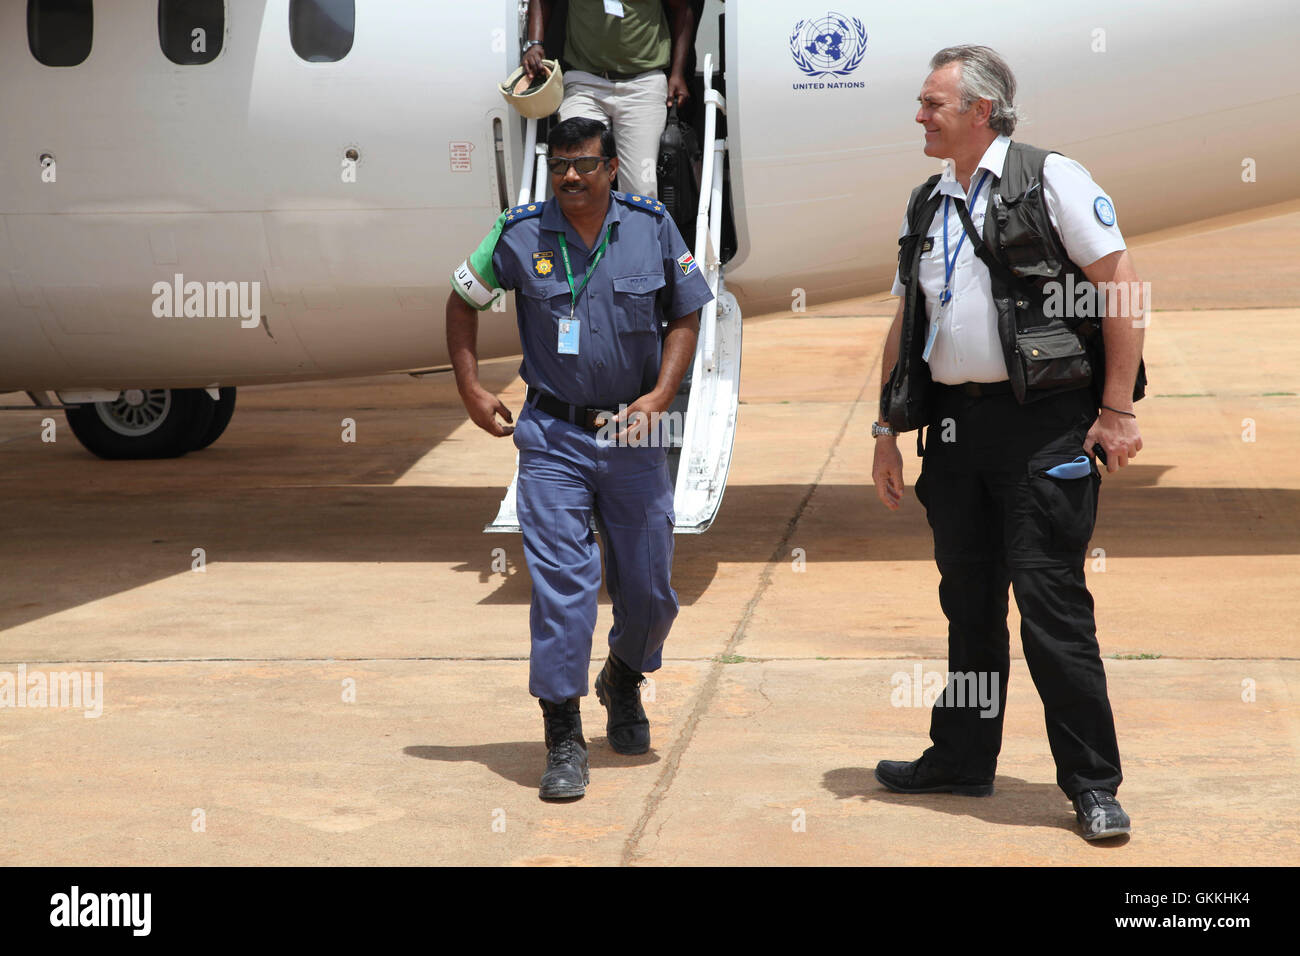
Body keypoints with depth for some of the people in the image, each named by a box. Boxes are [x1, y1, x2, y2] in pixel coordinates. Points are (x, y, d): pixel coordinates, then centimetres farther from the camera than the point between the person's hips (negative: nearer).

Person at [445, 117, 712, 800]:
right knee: (560, 580, -10)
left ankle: (624, 681, 39)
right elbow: (462, 302, 11)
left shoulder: (653, 228, -2)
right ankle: (563, 738, -4)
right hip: (553, 437, -1)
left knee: (649, 589, 8)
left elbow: (685, 316, 7)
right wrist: (471, 390, 4)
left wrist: (659, 396, -7)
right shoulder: (519, 235, -4)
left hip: (632, 435, 2)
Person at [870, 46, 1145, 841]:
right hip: (957, 426, 6)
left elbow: (1123, 288, -8)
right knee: (969, 600, 14)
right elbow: (905, 327, 22)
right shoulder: (926, 208, 16)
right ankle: (963, 759, 26)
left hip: (1044, 422, -6)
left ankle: (1093, 783, 1)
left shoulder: (1050, 180, -4)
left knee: (1050, 599, -7)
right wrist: (888, 428, 17)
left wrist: (1117, 410, -13)